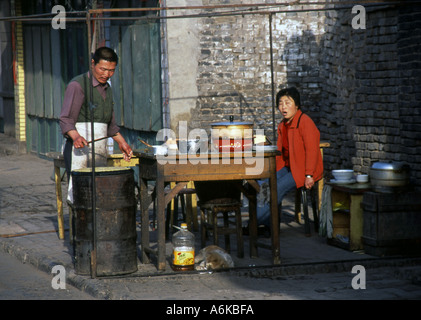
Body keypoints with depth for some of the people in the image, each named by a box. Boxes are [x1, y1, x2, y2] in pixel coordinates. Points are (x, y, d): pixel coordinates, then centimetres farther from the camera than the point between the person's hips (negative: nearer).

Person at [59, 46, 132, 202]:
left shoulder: (107, 89, 18)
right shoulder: (78, 85, -6)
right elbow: (66, 120, -12)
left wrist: (121, 142, 16)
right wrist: (76, 137, -29)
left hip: (100, 153, 7)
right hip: (79, 150, -7)